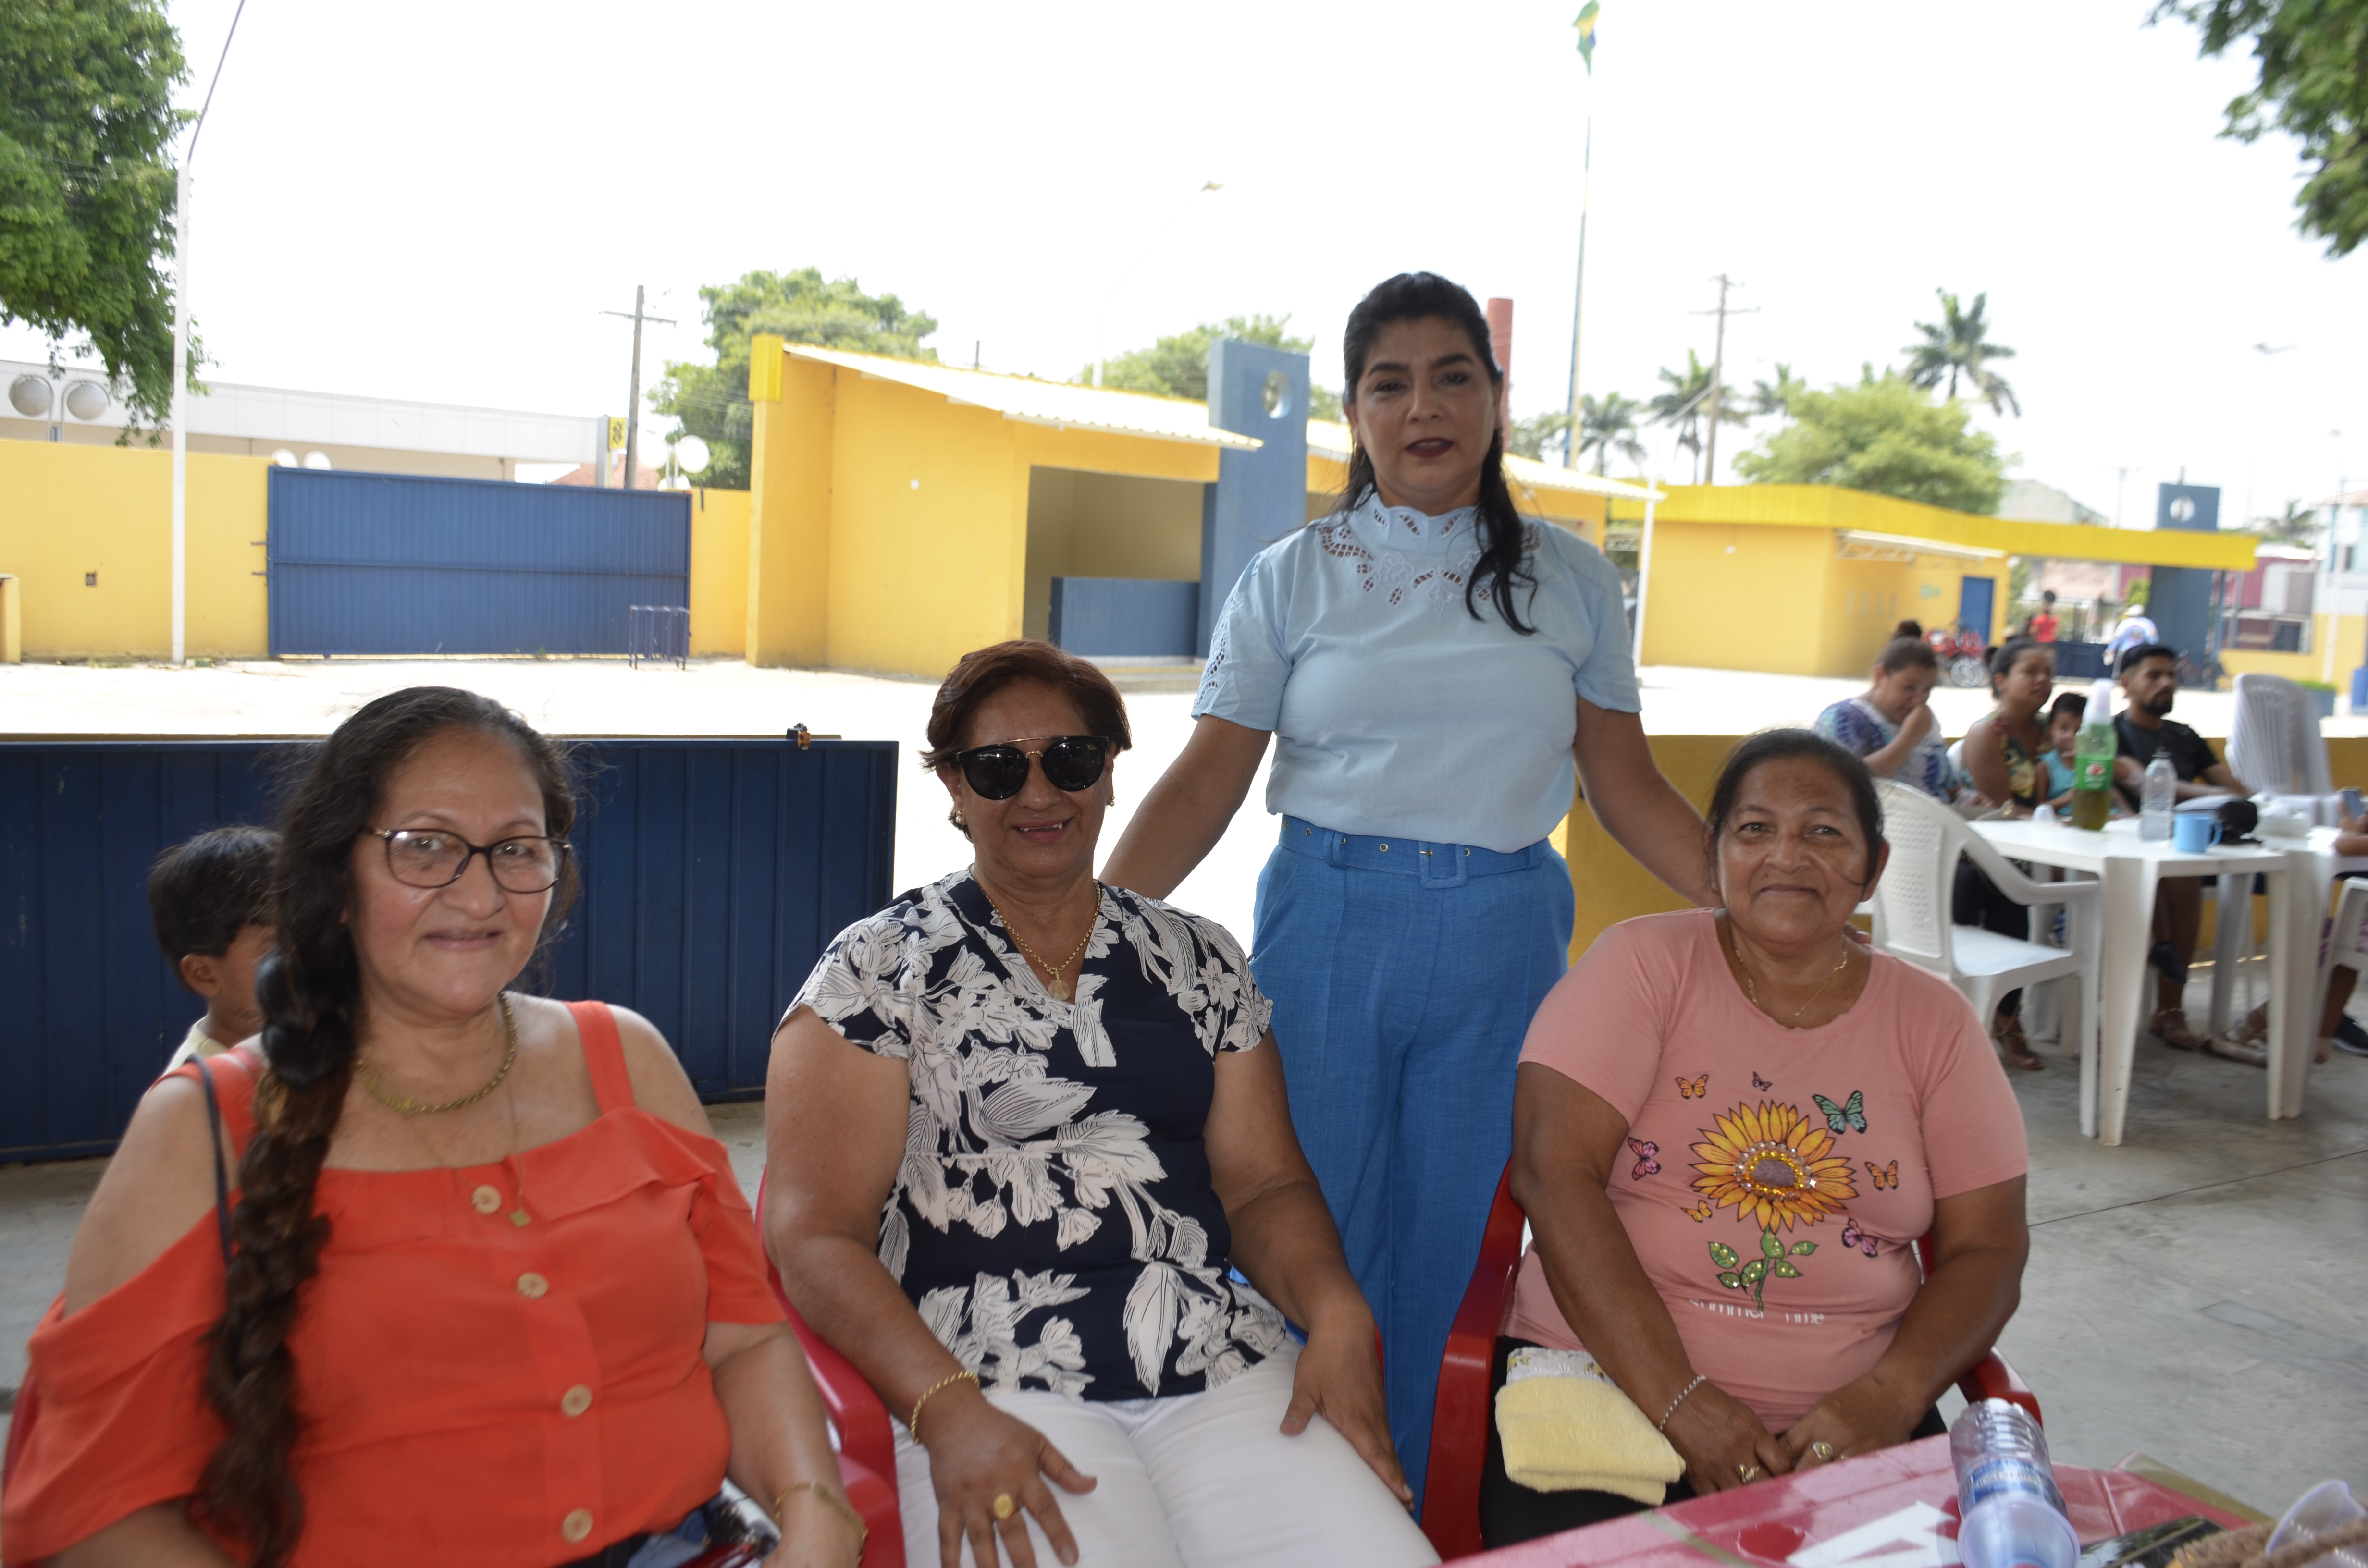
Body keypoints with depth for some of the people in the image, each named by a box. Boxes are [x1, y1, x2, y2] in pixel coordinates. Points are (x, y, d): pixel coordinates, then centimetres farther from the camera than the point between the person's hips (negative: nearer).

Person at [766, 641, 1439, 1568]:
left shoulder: (1199, 961, 16)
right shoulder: (880, 969, 4)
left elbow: (1264, 1184, 15)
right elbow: (816, 1236, -3)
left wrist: (1338, 1315, -5)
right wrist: (951, 1415, -18)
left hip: (1225, 1369, 4)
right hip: (993, 1382, -3)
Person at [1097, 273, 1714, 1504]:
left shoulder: (1567, 578, 8)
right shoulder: (1292, 580, 3)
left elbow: (1627, 787, 10)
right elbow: (1206, 782, -1)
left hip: (1505, 941, 2)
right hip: (1329, 927, -1)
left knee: (1446, 1255, 10)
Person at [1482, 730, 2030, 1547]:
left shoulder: (1933, 1020, 10)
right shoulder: (1644, 963, 1)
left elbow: (1987, 1248, 7)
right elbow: (1555, 1175, -10)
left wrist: (1891, 1396, -12)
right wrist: (1675, 1400, -17)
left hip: (1847, 1418, 3)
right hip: (1605, 1379, -3)